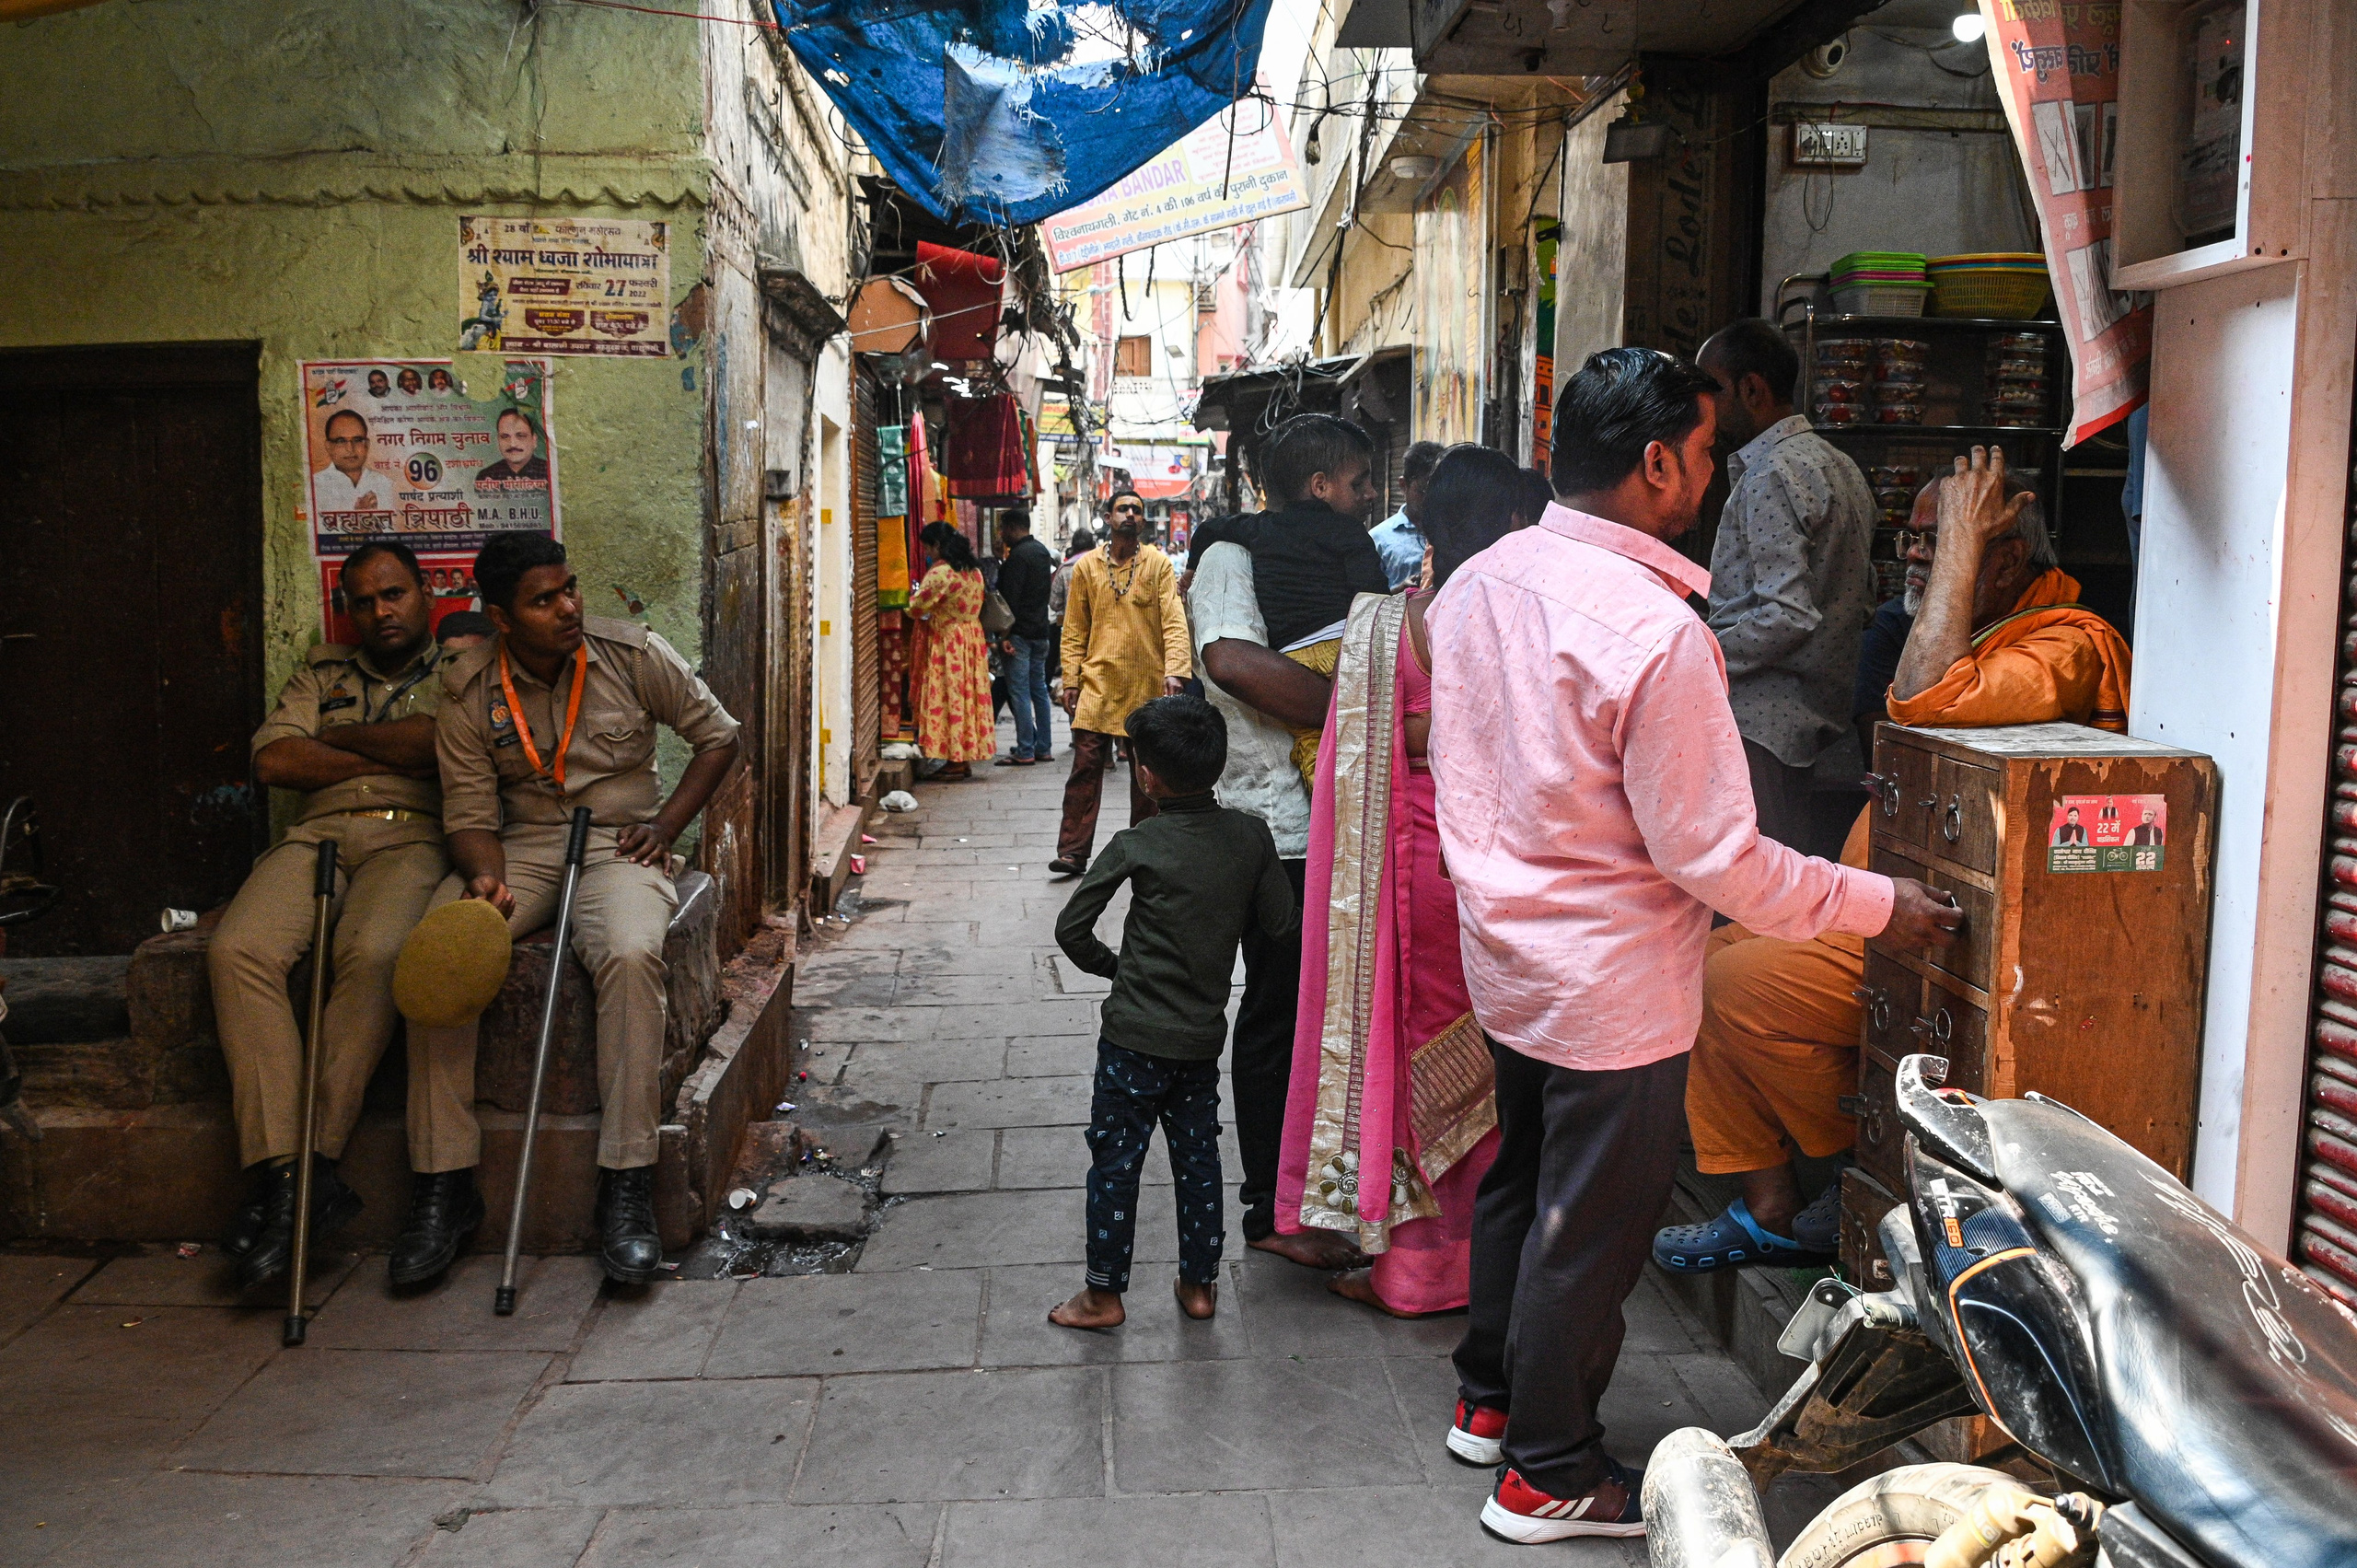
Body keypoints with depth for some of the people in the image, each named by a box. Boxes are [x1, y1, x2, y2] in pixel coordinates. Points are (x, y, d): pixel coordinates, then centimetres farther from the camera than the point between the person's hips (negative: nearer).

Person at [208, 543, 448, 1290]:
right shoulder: (323, 670, 27)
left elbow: (450, 745, -6)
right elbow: (273, 760, 11)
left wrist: (341, 735, 6)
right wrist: (390, 754, 3)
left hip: (412, 838, -3)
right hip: (317, 836, 4)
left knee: (373, 953, -36)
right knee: (238, 950, -27)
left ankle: (319, 1158, -27)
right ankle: (277, 1169, -29)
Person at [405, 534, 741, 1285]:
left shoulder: (633, 655, -2)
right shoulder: (468, 692, 1)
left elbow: (718, 737, 9)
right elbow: (471, 813, 1)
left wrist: (663, 828, -2)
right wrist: (487, 879, -22)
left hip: (617, 845, -2)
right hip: (519, 850, 2)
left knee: (631, 953, -36)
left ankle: (626, 1185, -28)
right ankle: (444, 1185, -15)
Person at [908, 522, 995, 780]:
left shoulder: (939, 573, -17)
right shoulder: (974, 571, 8)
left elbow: (917, 607, -13)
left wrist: (913, 596, 10)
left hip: (946, 641, -8)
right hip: (973, 638, 8)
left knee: (949, 695, -2)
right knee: (969, 693, 10)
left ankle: (955, 761, 0)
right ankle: (966, 759, 16)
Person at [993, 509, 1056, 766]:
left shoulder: (1018, 555, -15)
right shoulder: (1041, 550, 14)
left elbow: (1010, 598, -19)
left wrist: (1005, 635, -19)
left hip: (1021, 633, -9)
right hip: (1040, 630, 9)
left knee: (1019, 692, -7)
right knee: (1039, 689, 12)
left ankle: (1025, 751, -7)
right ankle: (1044, 747, 14)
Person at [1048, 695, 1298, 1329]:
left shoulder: (1136, 847, -14)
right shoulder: (1252, 835, -6)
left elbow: (1072, 927, -11)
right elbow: (1281, 918, 1)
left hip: (1134, 1037, -4)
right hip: (1205, 1034, 4)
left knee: (1115, 1163, 8)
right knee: (1198, 1158, 17)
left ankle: (1103, 1294, 17)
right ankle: (1199, 1283, 27)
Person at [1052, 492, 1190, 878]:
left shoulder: (1158, 563, 3)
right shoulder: (1087, 566, 6)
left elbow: (1174, 621, -4)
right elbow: (1074, 630, 8)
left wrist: (1174, 670, -18)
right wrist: (1071, 680, 0)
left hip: (1148, 686, 0)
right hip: (1098, 683, 0)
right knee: (1086, 766, -6)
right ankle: (1073, 852, -4)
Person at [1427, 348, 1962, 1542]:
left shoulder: (1475, 583, -1)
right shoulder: (1655, 628, -26)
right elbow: (1713, 857, -22)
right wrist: (1879, 905, -10)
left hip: (1503, 952, 8)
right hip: (1612, 984, -8)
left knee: (1520, 1179, 24)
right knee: (1592, 1226, 8)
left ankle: (1490, 1399, 42)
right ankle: (1551, 1476, 25)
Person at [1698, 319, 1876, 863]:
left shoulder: (1772, 475, -13)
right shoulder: (1838, 463, 19)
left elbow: (1787, 615, -22)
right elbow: (1862, 601, 22)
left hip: (1761, 716, -11)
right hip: (1828, 710, 11)